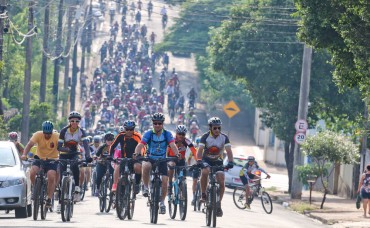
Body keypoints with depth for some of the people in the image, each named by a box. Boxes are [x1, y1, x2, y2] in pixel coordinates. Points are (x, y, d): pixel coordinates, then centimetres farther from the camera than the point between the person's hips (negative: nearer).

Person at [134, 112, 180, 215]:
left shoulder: (167, 134, -8)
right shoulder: (149, 133, -10)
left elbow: (173, 145, -20)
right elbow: (141, 145, -21)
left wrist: (177, 155, -40)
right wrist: (136, 154, -41)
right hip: (150, 159, -1)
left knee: (164, 180, -12)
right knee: (146, 166, -36)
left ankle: (162, 203, 6)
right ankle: (146, 188, -17)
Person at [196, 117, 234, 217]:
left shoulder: (224, 137, -12)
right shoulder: (205, 137, -16)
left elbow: (229, 151, -20)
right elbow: (200, 150, -25)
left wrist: (231, 162, -38)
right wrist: (199, 161, -43)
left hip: (218, 161, 2)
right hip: (206, 160, -2)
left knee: (221, 182, -12)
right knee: (205, 172, -35)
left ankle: (219, 205, 2)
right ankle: (203, 194, -18)